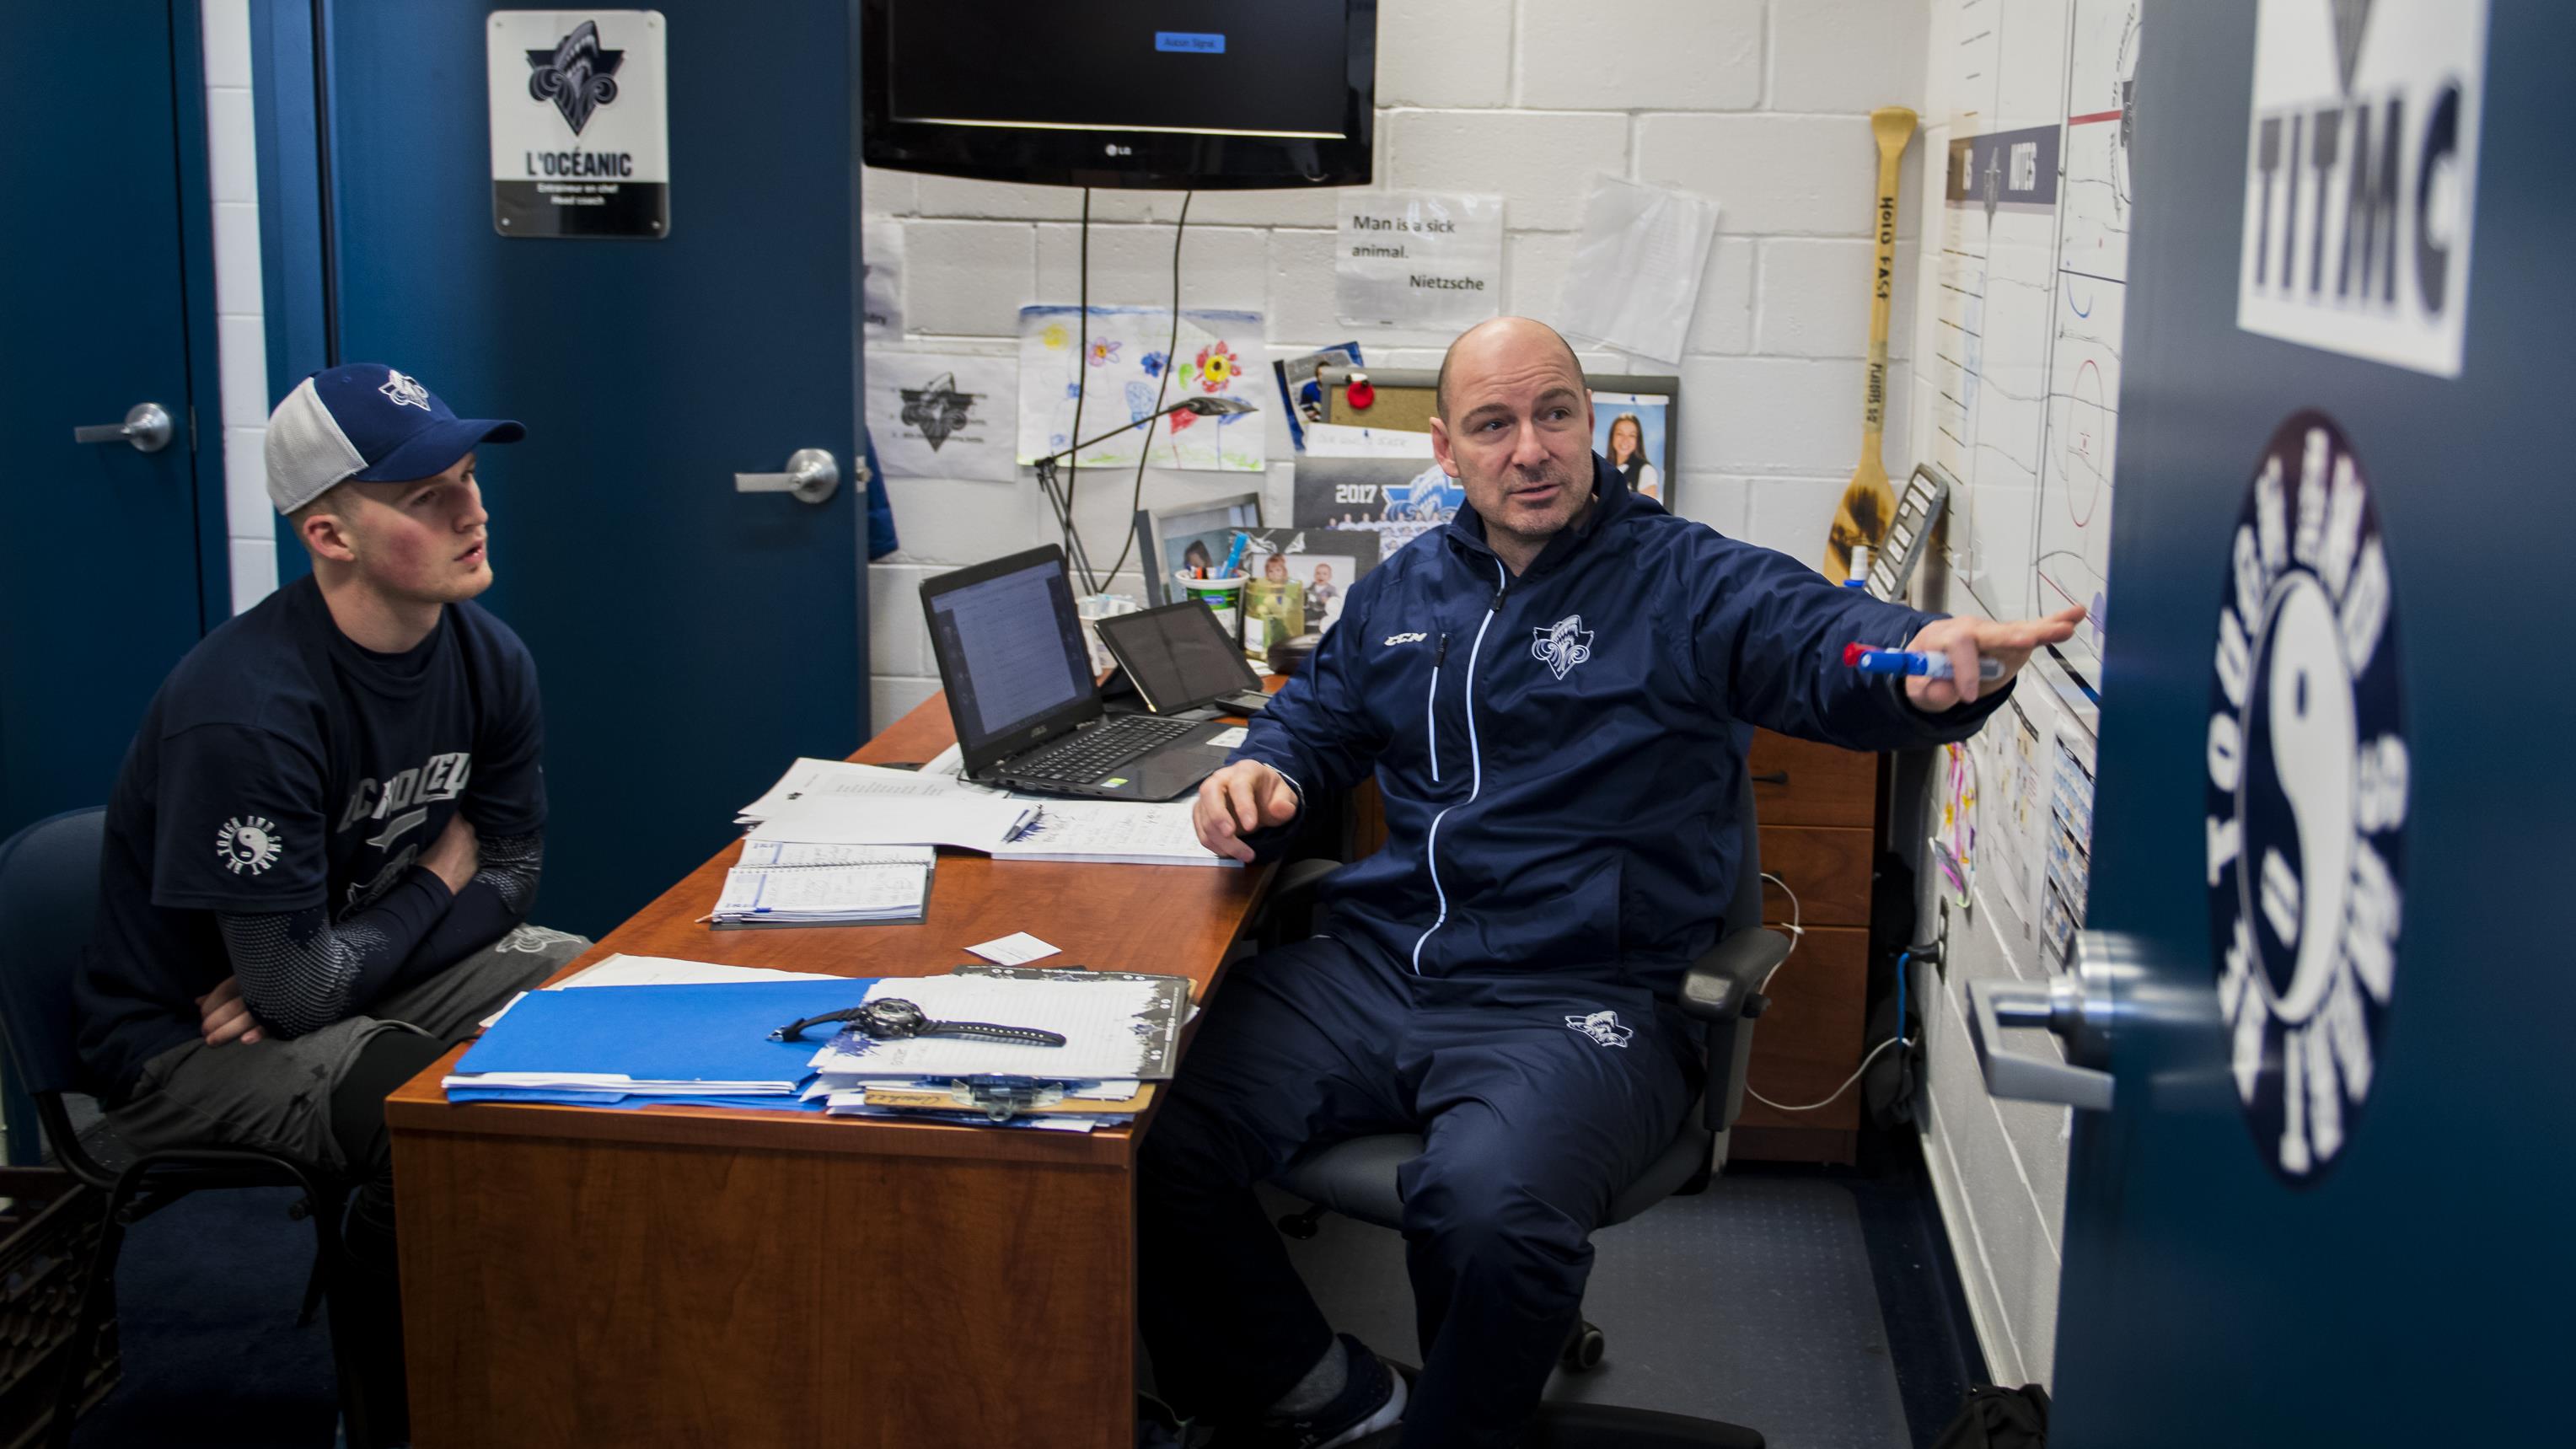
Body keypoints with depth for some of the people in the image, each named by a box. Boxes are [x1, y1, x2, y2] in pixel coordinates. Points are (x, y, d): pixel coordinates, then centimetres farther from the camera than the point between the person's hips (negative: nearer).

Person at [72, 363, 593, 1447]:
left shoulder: (488, 660, -6)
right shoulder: (246, 711, -29)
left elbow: (512, 873, 3)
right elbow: (296, 990, -26)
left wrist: (320, 970, -13)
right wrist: (436, 881, -8)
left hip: (357, 965, 7)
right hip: (186, 1044, -7)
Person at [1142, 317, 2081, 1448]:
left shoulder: (1686, 583, 1)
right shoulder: (1400, 591, 19)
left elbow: (1826, 640, -16)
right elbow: (1316, 717, 33)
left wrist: (1928, 659, -41)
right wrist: (1264, 775, 8)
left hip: (1569, 1001, -5)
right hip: (1368, 966, 5)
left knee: (1488, 1207, -35)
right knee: (1157, 1143, -16)